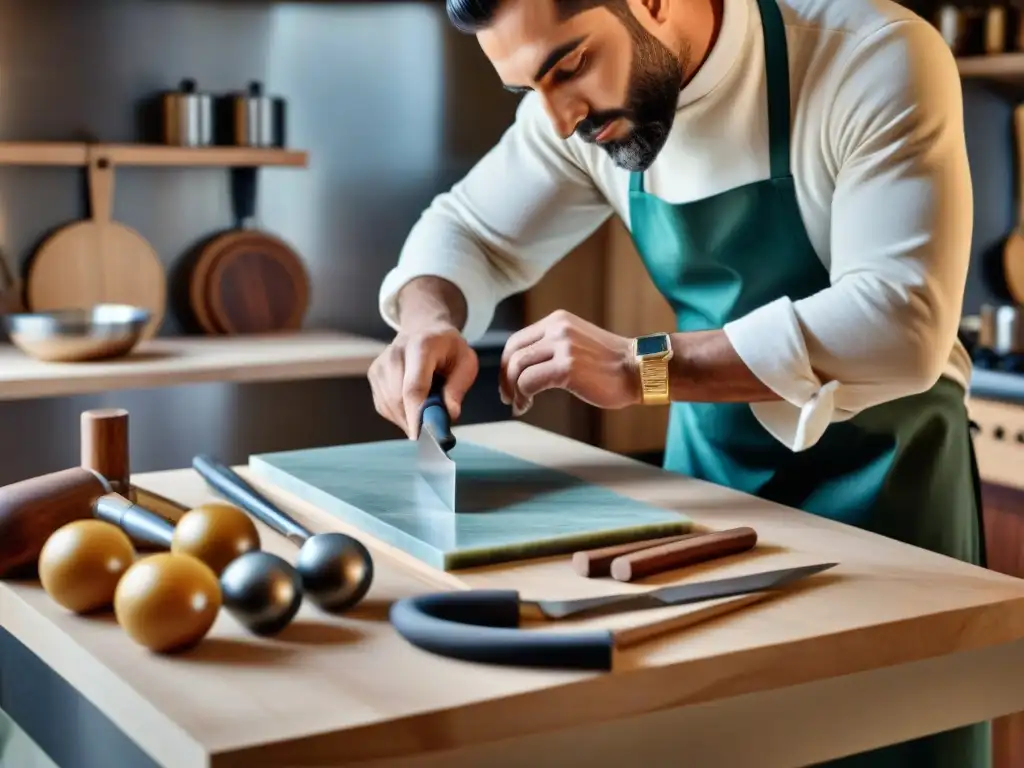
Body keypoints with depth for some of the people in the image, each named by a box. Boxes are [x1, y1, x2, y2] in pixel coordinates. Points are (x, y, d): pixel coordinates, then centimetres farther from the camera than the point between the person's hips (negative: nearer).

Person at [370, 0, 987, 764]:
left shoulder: (877, 62, -23)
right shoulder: (585, 97, -6)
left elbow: (901, 323, -30)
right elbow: (468, 228, 5)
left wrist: (641, 369, -35)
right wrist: (430, 320, -19)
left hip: (876, 478, -4)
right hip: (709, 471, 5)